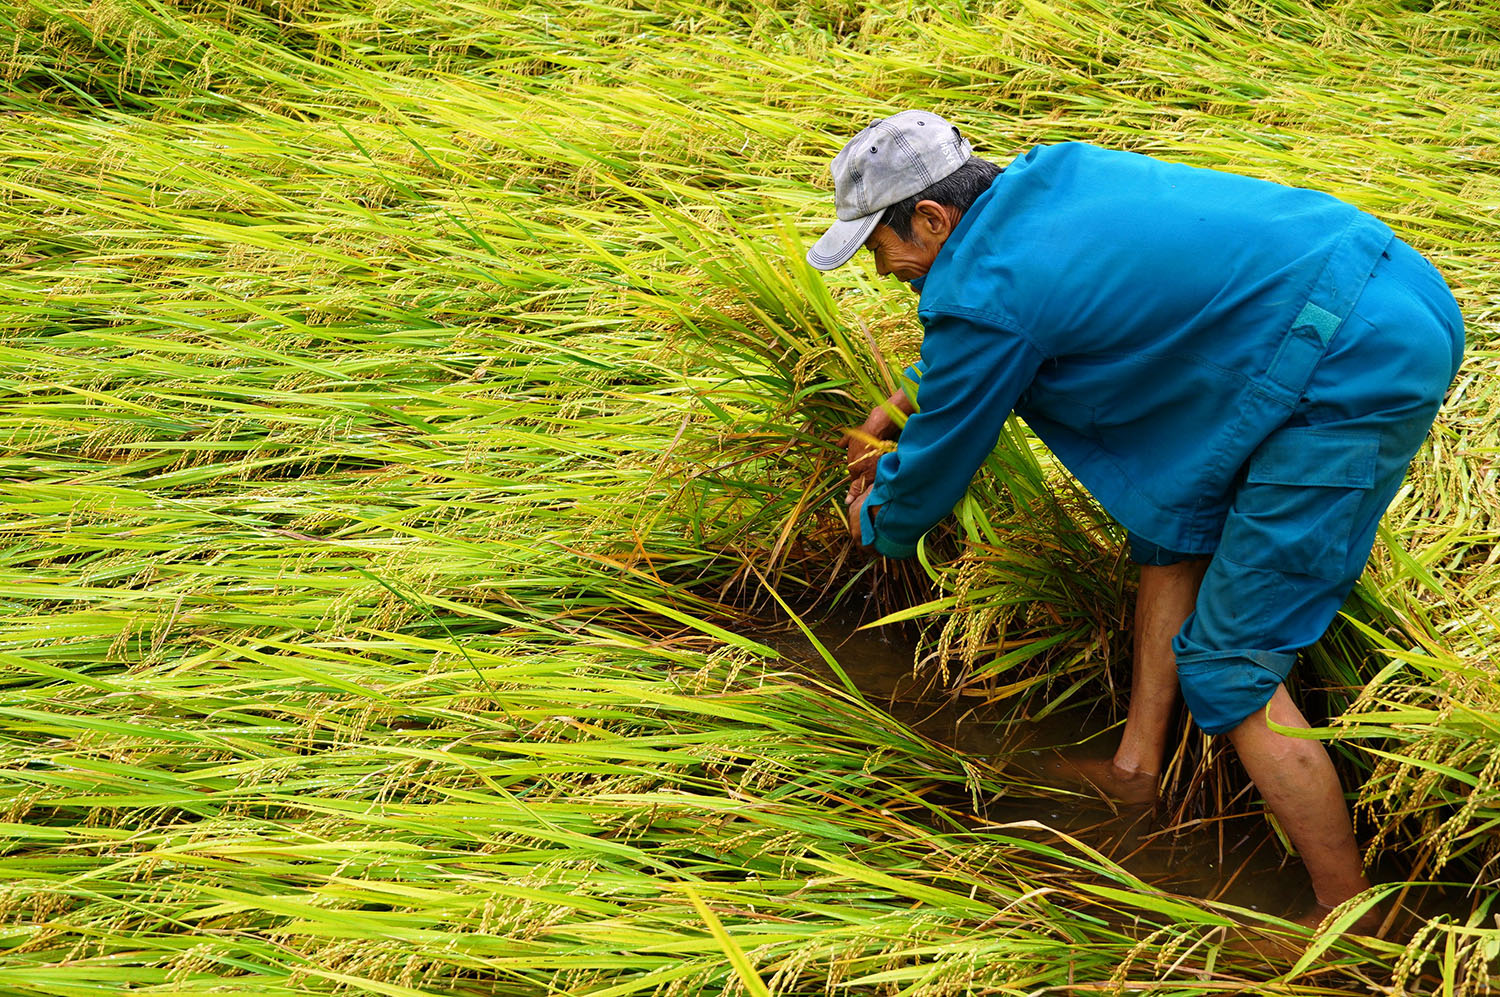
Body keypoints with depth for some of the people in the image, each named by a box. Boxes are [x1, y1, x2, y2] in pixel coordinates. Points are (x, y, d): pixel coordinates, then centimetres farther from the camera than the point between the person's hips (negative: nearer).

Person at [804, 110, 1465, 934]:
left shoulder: (987, 296, -12)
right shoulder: (1041, 179, 13)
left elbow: (938, 463, 5)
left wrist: (878, 526, 25)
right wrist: (907, 401, 42)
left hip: (1356, 372, -10)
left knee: (1228, 665, -3)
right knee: (1171, 519, 21)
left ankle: (1348, 912, 7)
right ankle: (1137, 769, 29)